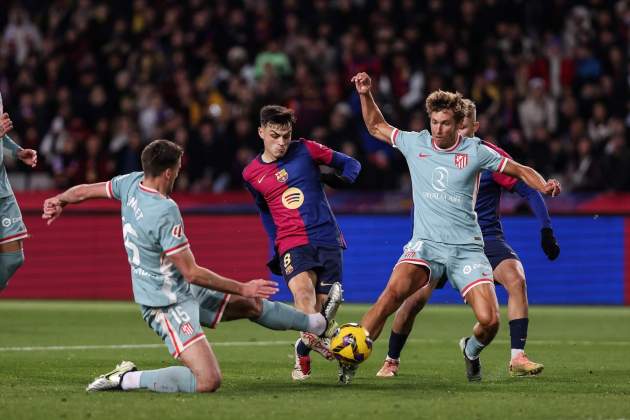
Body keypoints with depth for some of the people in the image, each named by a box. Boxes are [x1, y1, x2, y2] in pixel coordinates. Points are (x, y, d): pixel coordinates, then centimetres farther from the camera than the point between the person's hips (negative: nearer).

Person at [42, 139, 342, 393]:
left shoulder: (132, 184, -3)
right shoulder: (164, 212, -28)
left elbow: (84, 191, 13)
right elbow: (192, 273, -23)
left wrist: (59, 200, 34)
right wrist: (242, 288, -13)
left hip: (183, 292, 11)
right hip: (169, 306, -11)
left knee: (251, 305, 23)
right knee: (207, 381, -20)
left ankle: (320, 324, 41)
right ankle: (126, 380, -11)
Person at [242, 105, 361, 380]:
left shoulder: (305, 150, 4)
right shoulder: (251, 174, 9)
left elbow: (351, 164, 13)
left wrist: (341, 179, -7)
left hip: (326, 237, 0)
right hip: (291, 242, 0)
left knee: (324, 303, -4)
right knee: (301, 288, -30)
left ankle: (303, 350, 21)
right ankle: (313, 340, -51)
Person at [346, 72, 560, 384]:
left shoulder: (475, 151, 1)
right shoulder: (415, 143, 6)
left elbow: (520, 171, 8)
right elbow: (376, 127, 21)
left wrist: (544, 186, -10)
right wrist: (366, 95, 9)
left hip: (467, 249, 0)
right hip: (425, 244, 0)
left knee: (489, 321, -13)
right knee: (393, 292, -29)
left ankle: (471, 351, 23)